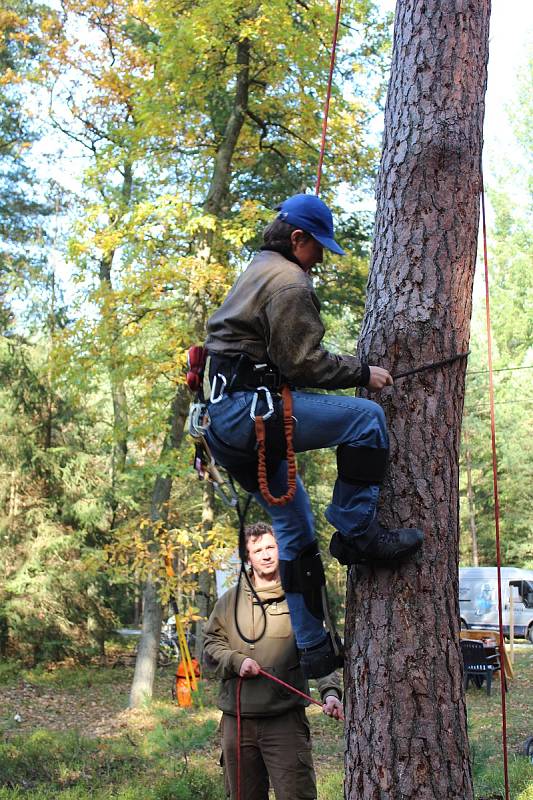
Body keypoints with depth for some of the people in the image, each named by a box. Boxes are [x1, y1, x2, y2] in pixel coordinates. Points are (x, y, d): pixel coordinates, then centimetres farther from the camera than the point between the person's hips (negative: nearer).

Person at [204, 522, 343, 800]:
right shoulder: (231, 600, 10)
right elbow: (211, 645, 12)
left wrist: (330, 691, -24)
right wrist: (237, 661, -8)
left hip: (286, 718, -3)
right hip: (236, 719, 4)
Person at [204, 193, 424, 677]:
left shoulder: (255, 273, 26)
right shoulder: (290, 281, -7)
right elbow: (303, 364, -14)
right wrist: (363, 373, -3)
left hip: (222, 419, 11)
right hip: (249, 409, -11)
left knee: (295, 526, 15)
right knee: (367, 417, -14)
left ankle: (314, 648, 17)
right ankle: (357, 534, -9)